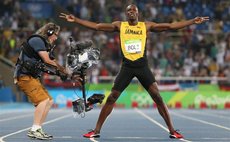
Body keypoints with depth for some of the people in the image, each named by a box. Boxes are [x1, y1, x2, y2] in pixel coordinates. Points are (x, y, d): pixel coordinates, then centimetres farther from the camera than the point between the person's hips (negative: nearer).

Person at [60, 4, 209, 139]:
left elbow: (171, 26, 5)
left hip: (143, 66, 0)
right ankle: (97, 130, 7)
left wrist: (193, 21, 0)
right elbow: (96, 26, 5)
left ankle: (172, 130, -1)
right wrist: (75, 20, -1)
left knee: (158, 97, -7)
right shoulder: (120, 25, 7)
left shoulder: (146, 26, 6)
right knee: (111, 98, -2)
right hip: (127, 67, 0)